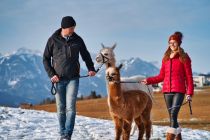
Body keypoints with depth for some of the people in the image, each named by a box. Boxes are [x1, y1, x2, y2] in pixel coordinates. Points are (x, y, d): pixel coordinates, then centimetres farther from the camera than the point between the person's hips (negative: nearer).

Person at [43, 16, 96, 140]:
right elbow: (46, 59, 4)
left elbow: (86, 55, 15)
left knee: (70, 107, -11)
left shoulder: (77, 40, 2)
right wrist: (51, 74, -6)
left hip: (73, 79, 0)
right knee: (61, 108, 5)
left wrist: (91, 68, 0)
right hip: (58, 79, 0)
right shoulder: (53, 40, -1)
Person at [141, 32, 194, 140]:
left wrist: (189, 93, -8)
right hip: (167, 91, 5)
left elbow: (189, 77, -2)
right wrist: (149, 80, 5)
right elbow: (161, 76, 16)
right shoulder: (165, 58, 14)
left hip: (179, 91, -5)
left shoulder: (184, 58, 1)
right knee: (172, 117, 8)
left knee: (173, 116, -17)